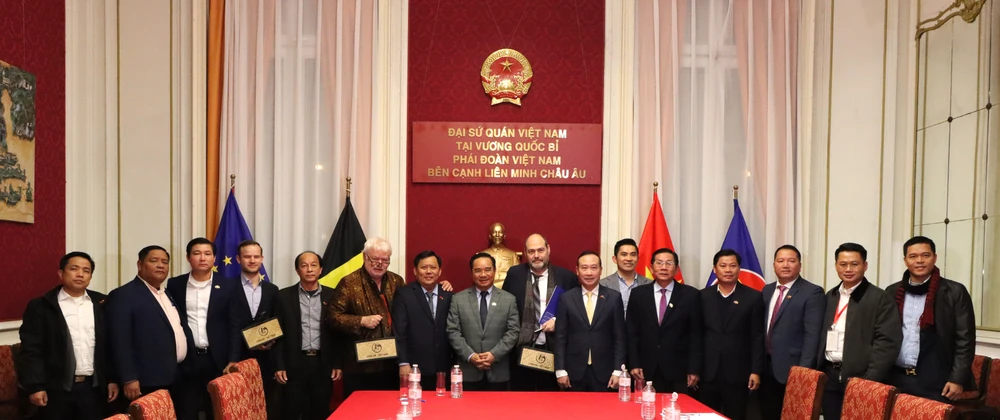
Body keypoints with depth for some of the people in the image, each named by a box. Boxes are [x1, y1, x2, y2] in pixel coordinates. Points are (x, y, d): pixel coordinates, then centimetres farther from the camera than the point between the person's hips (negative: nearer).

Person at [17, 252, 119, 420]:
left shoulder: (102, 304, 6)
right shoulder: (40, 306, -1)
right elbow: (32, 349, -4)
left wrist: (113, 379, 5)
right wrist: (35, 386, -10)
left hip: (94, 387, 2)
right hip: (56, 388, -2)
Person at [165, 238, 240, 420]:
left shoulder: (228, 286, 1)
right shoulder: (174, 285, 5)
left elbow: (234, 326, -1)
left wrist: (233, 360, -8)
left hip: (217, 360, -1)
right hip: (185, 360, 1)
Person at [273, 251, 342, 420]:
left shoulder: (331, 296, 4)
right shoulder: (284, 296, 2)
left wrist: (337, 363, 2)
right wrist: (279, 366, -4)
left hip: (323, 364, 1)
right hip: (294, 364, -1)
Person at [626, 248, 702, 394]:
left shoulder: (690, 295, 1)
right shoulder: (638, 294, 5)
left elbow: (695, 335, 0)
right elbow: (632, 333, 5)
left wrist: (694, 369, -3)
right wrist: (633, 364, -2)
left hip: (679, 370, -1)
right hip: (647, 370, 1)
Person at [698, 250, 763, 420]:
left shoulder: (753, 297, 0)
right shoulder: (703, 296, 4)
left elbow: (757, 338, -1)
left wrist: (756, 371, -5)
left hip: (737, 373, -1)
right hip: (707, 372, 2)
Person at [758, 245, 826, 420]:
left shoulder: (812, 292, -8)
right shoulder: (767, 291, 12)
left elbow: (812, 335, -14)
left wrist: (803, 370, -19)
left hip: (792, 368, -6)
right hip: (766, 366, 6)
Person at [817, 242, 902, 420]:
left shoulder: (880, 298, -5)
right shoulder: (830, 296, 14)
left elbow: (887, 342, -11)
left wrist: (870, 379, -17)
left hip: (860, 377, -5)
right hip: (829, 375, 5)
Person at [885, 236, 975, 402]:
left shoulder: (955, 292, -2)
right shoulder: (893, 292, 8)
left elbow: (965, 340, -4)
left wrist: (958, 379, -9)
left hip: (935, 383, -3)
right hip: (897, 379, 3)